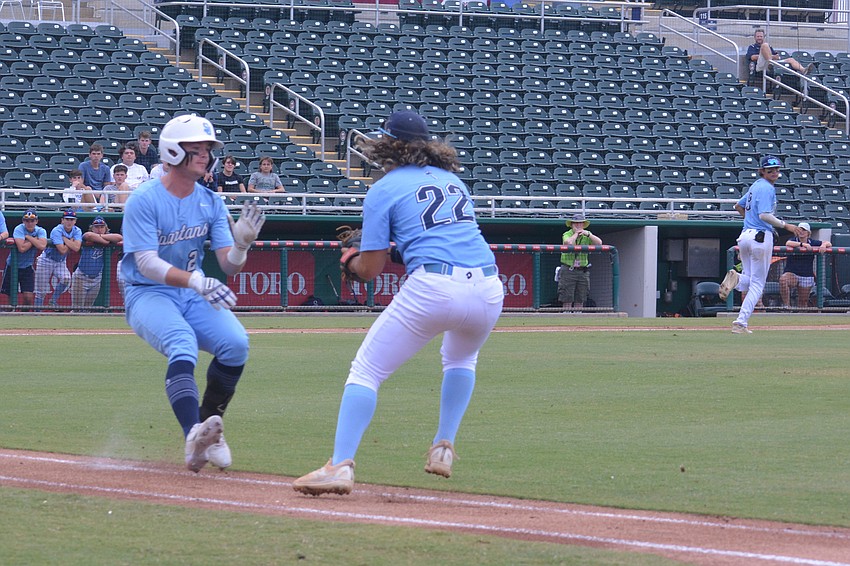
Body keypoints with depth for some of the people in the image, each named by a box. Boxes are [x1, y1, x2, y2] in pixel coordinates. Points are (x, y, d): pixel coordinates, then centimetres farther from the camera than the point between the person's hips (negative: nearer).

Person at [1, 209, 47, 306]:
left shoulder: (41, 231, -6)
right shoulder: (19, 229, -16)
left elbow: (42, 246, -25)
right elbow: (21, 248, -29)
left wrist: (28, 237, -21)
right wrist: (34, 240, -17)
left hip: (27, 267, 2)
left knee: (28, 297, -7)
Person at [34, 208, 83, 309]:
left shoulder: (77, 231, -7)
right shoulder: (57, 231, -23)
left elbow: (76, 248, -24)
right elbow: (62, 250, -31)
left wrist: (65, 239, -23)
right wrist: (71, 242, -18)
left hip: (61, 262, 4)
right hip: (47, 261, -4)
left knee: (66, 278, -26)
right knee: (41, 291, -4)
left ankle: (54, 300, -3)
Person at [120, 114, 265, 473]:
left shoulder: (211, 203, 4)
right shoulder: (144, 200, -12)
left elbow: (229, 265, -1)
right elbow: (147, 264, -21)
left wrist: (242, 244, -25)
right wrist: (195, 280, -36)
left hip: (193, 295, 5)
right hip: (148, 295, -5)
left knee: (235, 343, -21)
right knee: (183, 344, -34)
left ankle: (209, 427, -4)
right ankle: (194, 435, -49)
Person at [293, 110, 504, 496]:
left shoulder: (384, 190, 8)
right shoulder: (453, 180, 24)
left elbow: (369, 269, 6)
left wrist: (350, 259, 27)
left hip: (433, 289, -5)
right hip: (489, 287, 6)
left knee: (366, 370, 3)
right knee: (461, 359, 36)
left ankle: (341, 465, -12)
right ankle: (443, 450, 26)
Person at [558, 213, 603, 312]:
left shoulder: (587, 235, 9)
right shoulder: (567, 234, -2)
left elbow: (599, 243, -6)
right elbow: (568, 243, -24)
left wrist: (588, 234, -15)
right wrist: (576, 233, -11)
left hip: (582, 270, 4)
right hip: (568, 270, -4)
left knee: (580, 301, 4)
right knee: (567, 300, -7)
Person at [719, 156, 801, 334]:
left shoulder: (755, 186, 16)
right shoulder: (767, 188, -11)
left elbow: (738, 206, 29)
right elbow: (765, 215, -22)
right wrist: (785, 225, -16)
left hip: (745, 235, 8)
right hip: (761, 237, -8)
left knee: (749, 280, 18)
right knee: (757, 284, 0)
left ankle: (736, 278, -17)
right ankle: (741, 323, -8)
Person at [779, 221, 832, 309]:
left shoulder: (812, 242, 7)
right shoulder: (794, 239, 0)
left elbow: (829, 244, 4)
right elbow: (788, 243, -25)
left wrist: (823, 245, -21)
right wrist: (802, 244, -38)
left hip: (807, 275, 3)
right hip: (792, 274, -3)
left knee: (803, 302, 4)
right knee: (783, 279, -36)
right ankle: (786, 306, -31)